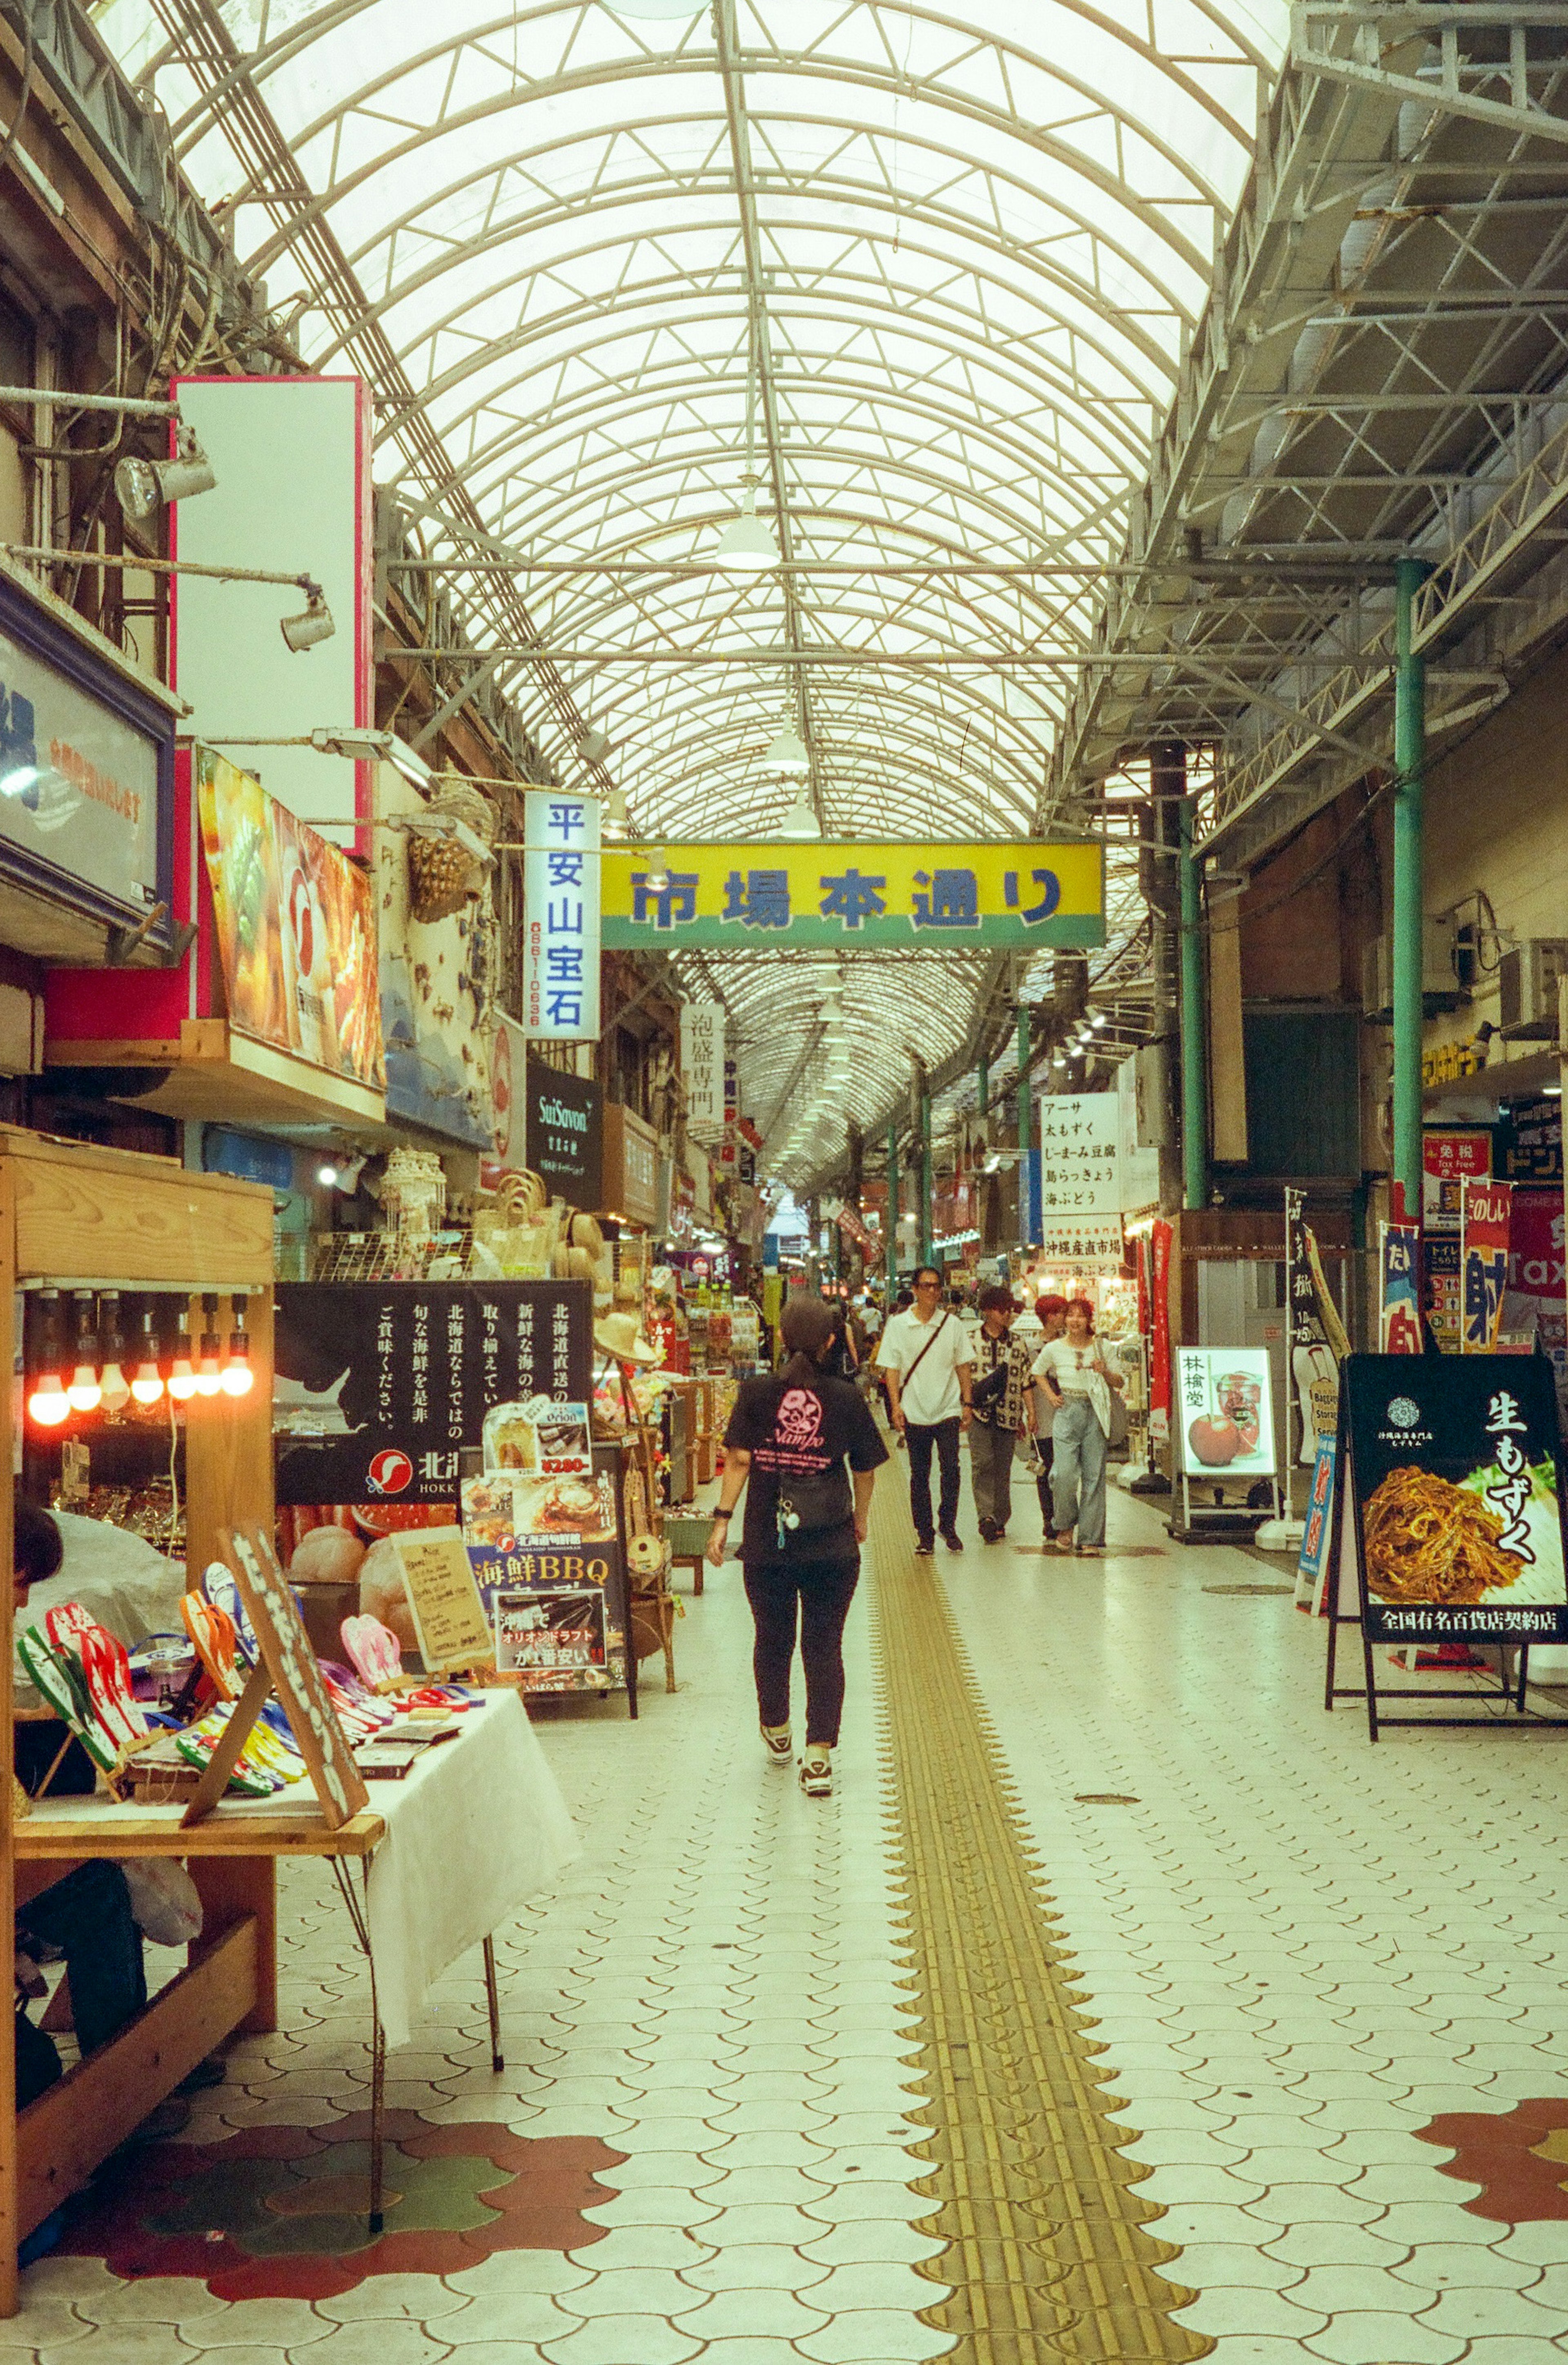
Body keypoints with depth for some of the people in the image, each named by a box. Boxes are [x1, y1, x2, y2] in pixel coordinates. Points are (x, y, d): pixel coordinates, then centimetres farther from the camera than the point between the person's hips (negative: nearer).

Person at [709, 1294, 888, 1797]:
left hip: (767, 1544, 1)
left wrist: (722, 1520, -4)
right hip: (833, 1546, -1)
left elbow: (738, 1460, -8)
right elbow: (865, 1471, 3)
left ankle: (777, 1733, 38)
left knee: (772, 1640, 19)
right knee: (824, 1646, 3)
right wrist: (860, 1520, 18)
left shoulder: (756, 1394, -4)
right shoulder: (847, 1398, -3)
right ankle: (819, 1758, -4)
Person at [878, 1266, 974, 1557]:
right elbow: (892, 1368, 2)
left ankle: (948, 1525, 6)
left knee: (951, 1468, -12)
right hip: (914, 1413, 0)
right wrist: (896, 1405, -7)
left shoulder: (952, 1324, 4)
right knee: (919, 1476, 5)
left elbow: (963, 1366, 9)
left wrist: (967, 1403, 5)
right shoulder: (898, 1325, 1)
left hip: (948, 1410, 0)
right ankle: (924, 1534, 13)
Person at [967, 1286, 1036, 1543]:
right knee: (982, 1463, -15)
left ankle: (1000, 1520, 13)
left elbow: (1026, 1380, 13)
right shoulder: (971, 1341, 4)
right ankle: (986, 1516, -21)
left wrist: (1030, 1411, 6)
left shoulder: (1018, 1345, 12)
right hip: (979, 1413, -3)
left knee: (1003, 1468, 5)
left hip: (1008, 1415, 3)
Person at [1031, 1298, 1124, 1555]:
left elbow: (1118, 1382, 13)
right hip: (1066, 1411, -1)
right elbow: (1038, 1372, 22)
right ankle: (1065, 1526, 10)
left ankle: (1090, 1537, 4)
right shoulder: (1054, 1349, 4)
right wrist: (1051, 1396, 9)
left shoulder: (1099, 1348, 6)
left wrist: (1105, 1371, -7)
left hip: (1094, 1413, 1)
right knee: (1065, 1474, -13)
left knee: (1094, 1475, -2)